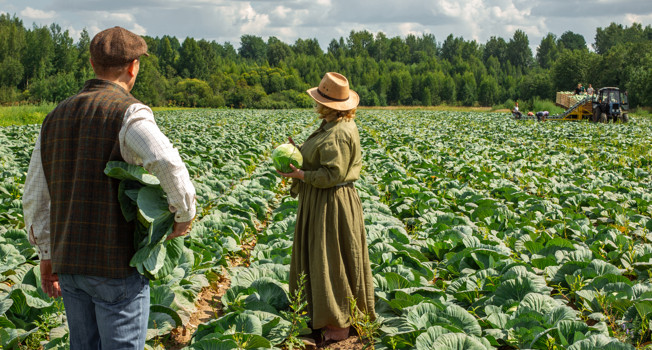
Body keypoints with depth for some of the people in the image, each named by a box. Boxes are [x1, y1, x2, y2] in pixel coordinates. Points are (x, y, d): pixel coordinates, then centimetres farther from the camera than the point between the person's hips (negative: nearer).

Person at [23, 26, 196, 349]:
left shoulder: (56, 118, 10)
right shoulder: (128, 113, -13)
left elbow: (35, 197, 13)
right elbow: (169, 164, -32)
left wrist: (46, 254, 21)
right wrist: (185, 214, -15)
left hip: (69, 262, 7)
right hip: (117, 264, -7)